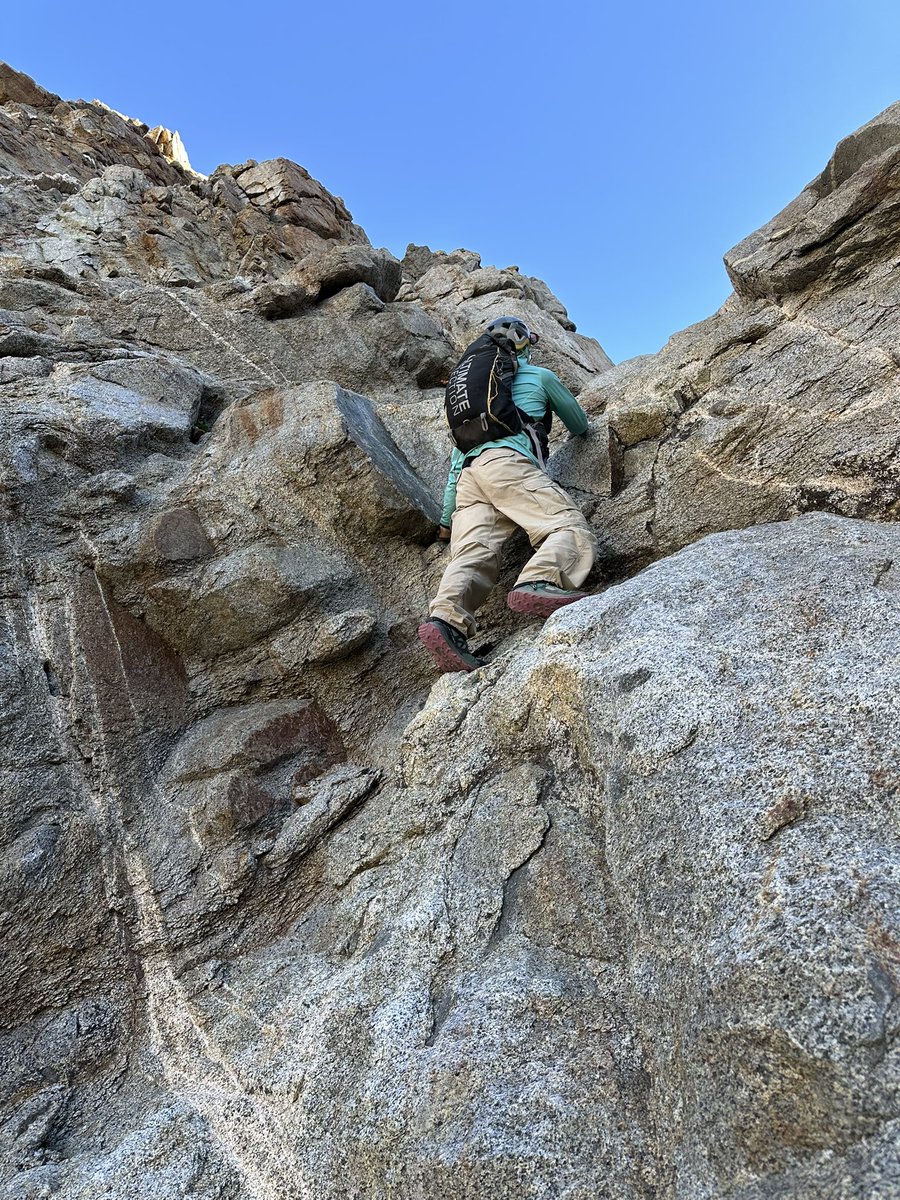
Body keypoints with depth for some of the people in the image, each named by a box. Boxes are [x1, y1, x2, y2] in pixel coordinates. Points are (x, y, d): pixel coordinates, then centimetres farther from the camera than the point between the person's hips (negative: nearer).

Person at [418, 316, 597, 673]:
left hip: (468, 474, 5)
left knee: (472, 555, -15)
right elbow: (580, 424, 36)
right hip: (507, 461, -5)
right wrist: (575, 427, 61)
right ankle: (539, 582, -46)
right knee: (571, 530, -15)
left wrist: (447, 517, 31)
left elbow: (456, 459, 32)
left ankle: (446, 618, -42)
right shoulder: (539, 376, 24)